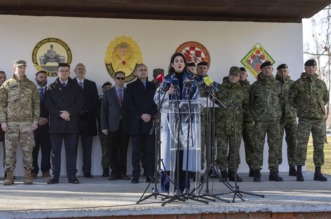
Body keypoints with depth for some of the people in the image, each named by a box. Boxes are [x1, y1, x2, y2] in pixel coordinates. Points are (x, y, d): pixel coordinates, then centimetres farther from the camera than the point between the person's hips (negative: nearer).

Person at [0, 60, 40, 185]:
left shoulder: (31, 85, 8)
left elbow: (36, 104, 8)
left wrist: (35, 120, 0)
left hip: (27, 122, 1)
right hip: (11, 122, -1)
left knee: (27, 149, 2)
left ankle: (27, 176, 9)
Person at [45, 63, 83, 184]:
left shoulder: (75, 87, 10)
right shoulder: (51, 88, 10)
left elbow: (80, 102, 0)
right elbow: (48, 104, -1)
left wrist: (69, 112, -13)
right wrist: (60, 114, -13)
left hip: (71, 123, 0)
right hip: (56, 123, 0)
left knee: (71, 150, 1)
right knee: (55, 151, 1)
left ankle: (72, 176, 4)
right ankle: (55, 176, 5)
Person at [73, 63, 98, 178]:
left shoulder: (92, 85, 12)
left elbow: (95, 101, 4)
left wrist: (84, 110, -9)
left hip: (87, 120, 2)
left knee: (87, 148, 2)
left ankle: (87, 170, 5)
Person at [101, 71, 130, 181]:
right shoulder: (108, 93, 9)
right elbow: (104, 110, 5)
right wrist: (104, 126, -2)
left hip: (125, 125, 0)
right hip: (113, 126, 0)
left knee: (123, 150, 1)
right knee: (113, 151, 0)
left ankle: (123, 172, 5)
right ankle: (115, 172, 5)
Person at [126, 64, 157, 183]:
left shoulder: (153, 86, 16)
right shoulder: (131, 87, 11)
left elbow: (157, 103, 9)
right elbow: (130, 104, 0)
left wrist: (151, 115, -7)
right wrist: (141, 115, -11)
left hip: (150, 123, 2)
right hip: (136, 123, -1)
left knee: (150, 151, -1)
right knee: (136, 151, -2)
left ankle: (150, 175, 1)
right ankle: (135, 176, -1)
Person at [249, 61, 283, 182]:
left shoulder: (277, 84, 10)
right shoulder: (255, 85, 5)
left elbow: (280, 99, 17)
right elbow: (251, 102, 11)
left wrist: (277, 113, 9)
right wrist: (256, 114, 4)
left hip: (274, 119, 2)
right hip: (260, 120, -2)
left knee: (274, 146, 3)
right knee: (258, 146, -3)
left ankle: (273, 172, 9)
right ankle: (256, 172, 2)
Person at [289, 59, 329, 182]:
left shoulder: (321, 83, 11)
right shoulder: (298, 83, 0)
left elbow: (326, 98, 22)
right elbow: (291, 98, 4)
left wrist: (319, 107, 10)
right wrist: (300, 109, 1)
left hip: (319, 118, 4)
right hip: (304, 119, -4)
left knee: (319, 145, 4)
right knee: (302, 145, -5)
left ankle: (318, 172, 11)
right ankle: (299, 172, 2)